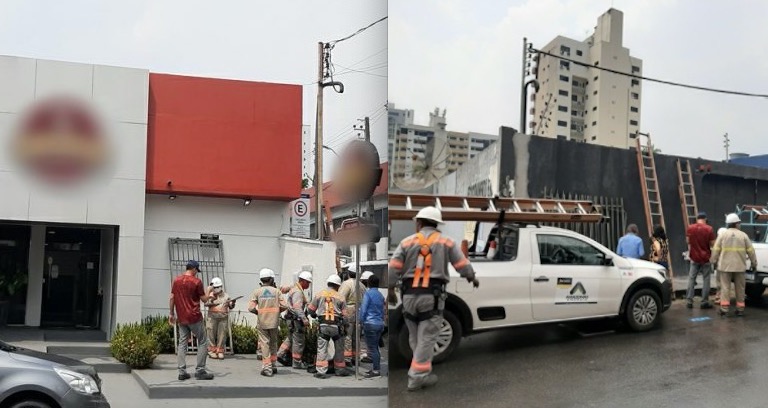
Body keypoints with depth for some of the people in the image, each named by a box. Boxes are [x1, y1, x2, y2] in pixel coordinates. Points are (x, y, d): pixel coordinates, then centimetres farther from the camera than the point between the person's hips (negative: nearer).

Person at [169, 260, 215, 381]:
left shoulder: (176, 280, 6)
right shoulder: (196, 281, -9)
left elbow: (172, 298, 7)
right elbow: (204, 299, -3)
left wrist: (172, 314, 15)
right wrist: (208, 291, 16)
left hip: (181, 318, 5)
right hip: (194, 317, -5)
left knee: (182, 343, 8)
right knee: (203, 342, 5)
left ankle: (182, 372, 3)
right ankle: (200, 371, 2)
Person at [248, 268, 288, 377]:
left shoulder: (257, 292, -2)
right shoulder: (276, 291, -1)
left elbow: (251, 308, -9)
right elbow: (284, 306, -4)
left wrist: (258, 312, 9)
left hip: (262, 323, -1)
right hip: (274, 322, 1)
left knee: (264, 344, 4)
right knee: (273, 344, 16)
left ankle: (267, 367, 0)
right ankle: (274, 365, 23)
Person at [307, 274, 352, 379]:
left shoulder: (319, 295, 5)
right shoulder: (340, 297, 3)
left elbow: (311, 309, 9)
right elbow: (344, 314, 2)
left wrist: (314, 315, 31)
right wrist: (343, 326, 18)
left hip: (323, 326, 0)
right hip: (336, 325, 0)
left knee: (322, 349, 2)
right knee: (339, 348, 14)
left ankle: (321, 371, -3)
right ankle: (340, 369, 22)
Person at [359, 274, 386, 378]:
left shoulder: (368, 293, -9)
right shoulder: (380, 295, 12)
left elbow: (363, 309, -10)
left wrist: (361, 321, 0)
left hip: (370, 323, -7)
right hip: (380, 324, 7)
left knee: (372, 348, -4)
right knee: (375, 347, 14)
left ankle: (376, 370, -4)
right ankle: (376, 368, 17)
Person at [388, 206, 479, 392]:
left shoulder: (407, 242, 5)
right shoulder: (446, 242, 5)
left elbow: (393, 268, -2)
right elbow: (462, 265, 6)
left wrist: (390, 289, 9)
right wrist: (472, 278, 25)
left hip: (409, 295, 2)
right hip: (432, 296, -2)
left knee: (415, 337, 15)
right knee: (426, 337, -1)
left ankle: (423, 373, 22)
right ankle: (417, 376, -4)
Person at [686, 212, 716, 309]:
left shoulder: (690, 228, -3)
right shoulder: (709, 229, -10)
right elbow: (712, 244, -8)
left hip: (694, 257, 2)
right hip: (706, 257, -2)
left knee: (691, 279, 8)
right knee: (706, 280, 5)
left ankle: (689, 301, 4)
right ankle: (704, 302, 5)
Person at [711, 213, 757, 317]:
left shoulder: (723, 235, -1)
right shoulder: (743, 235, 1)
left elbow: (716, 250, -2)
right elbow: (750, 251, 4)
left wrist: (714, 261, 9)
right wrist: (754, 263, 15)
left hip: (725, 266, -1)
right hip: (739, 266, 1)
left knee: (725, 287, 1)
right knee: (740, 288, 11)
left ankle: (724, 308, -6)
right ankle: (740, 309, 14)